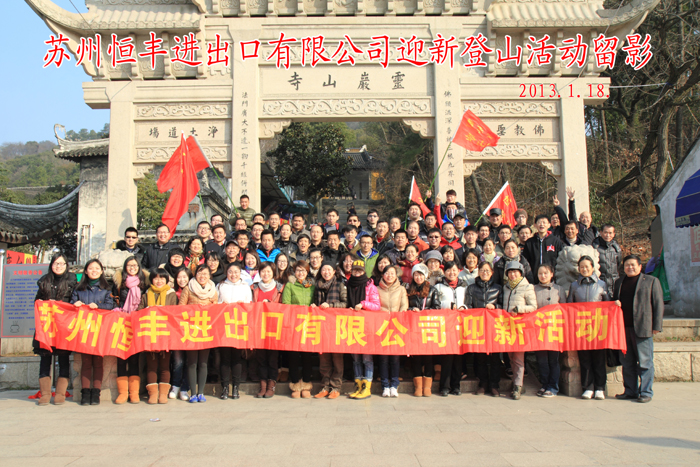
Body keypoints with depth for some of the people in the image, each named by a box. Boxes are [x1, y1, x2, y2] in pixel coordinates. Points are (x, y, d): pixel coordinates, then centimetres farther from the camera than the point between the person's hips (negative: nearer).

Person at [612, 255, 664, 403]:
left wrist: (657, 326, -6)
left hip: (642, 328, -5)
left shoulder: (651, 281, 5)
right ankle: (630, 391, 17)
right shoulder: (618, 282, 19)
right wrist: (614, 303, 1)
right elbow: (614, 300, 27)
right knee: (627, 362, 9)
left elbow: (658, 304, 1)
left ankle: (646, 392, 7)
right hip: (623, 328, 5)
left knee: (644, 362, -1)